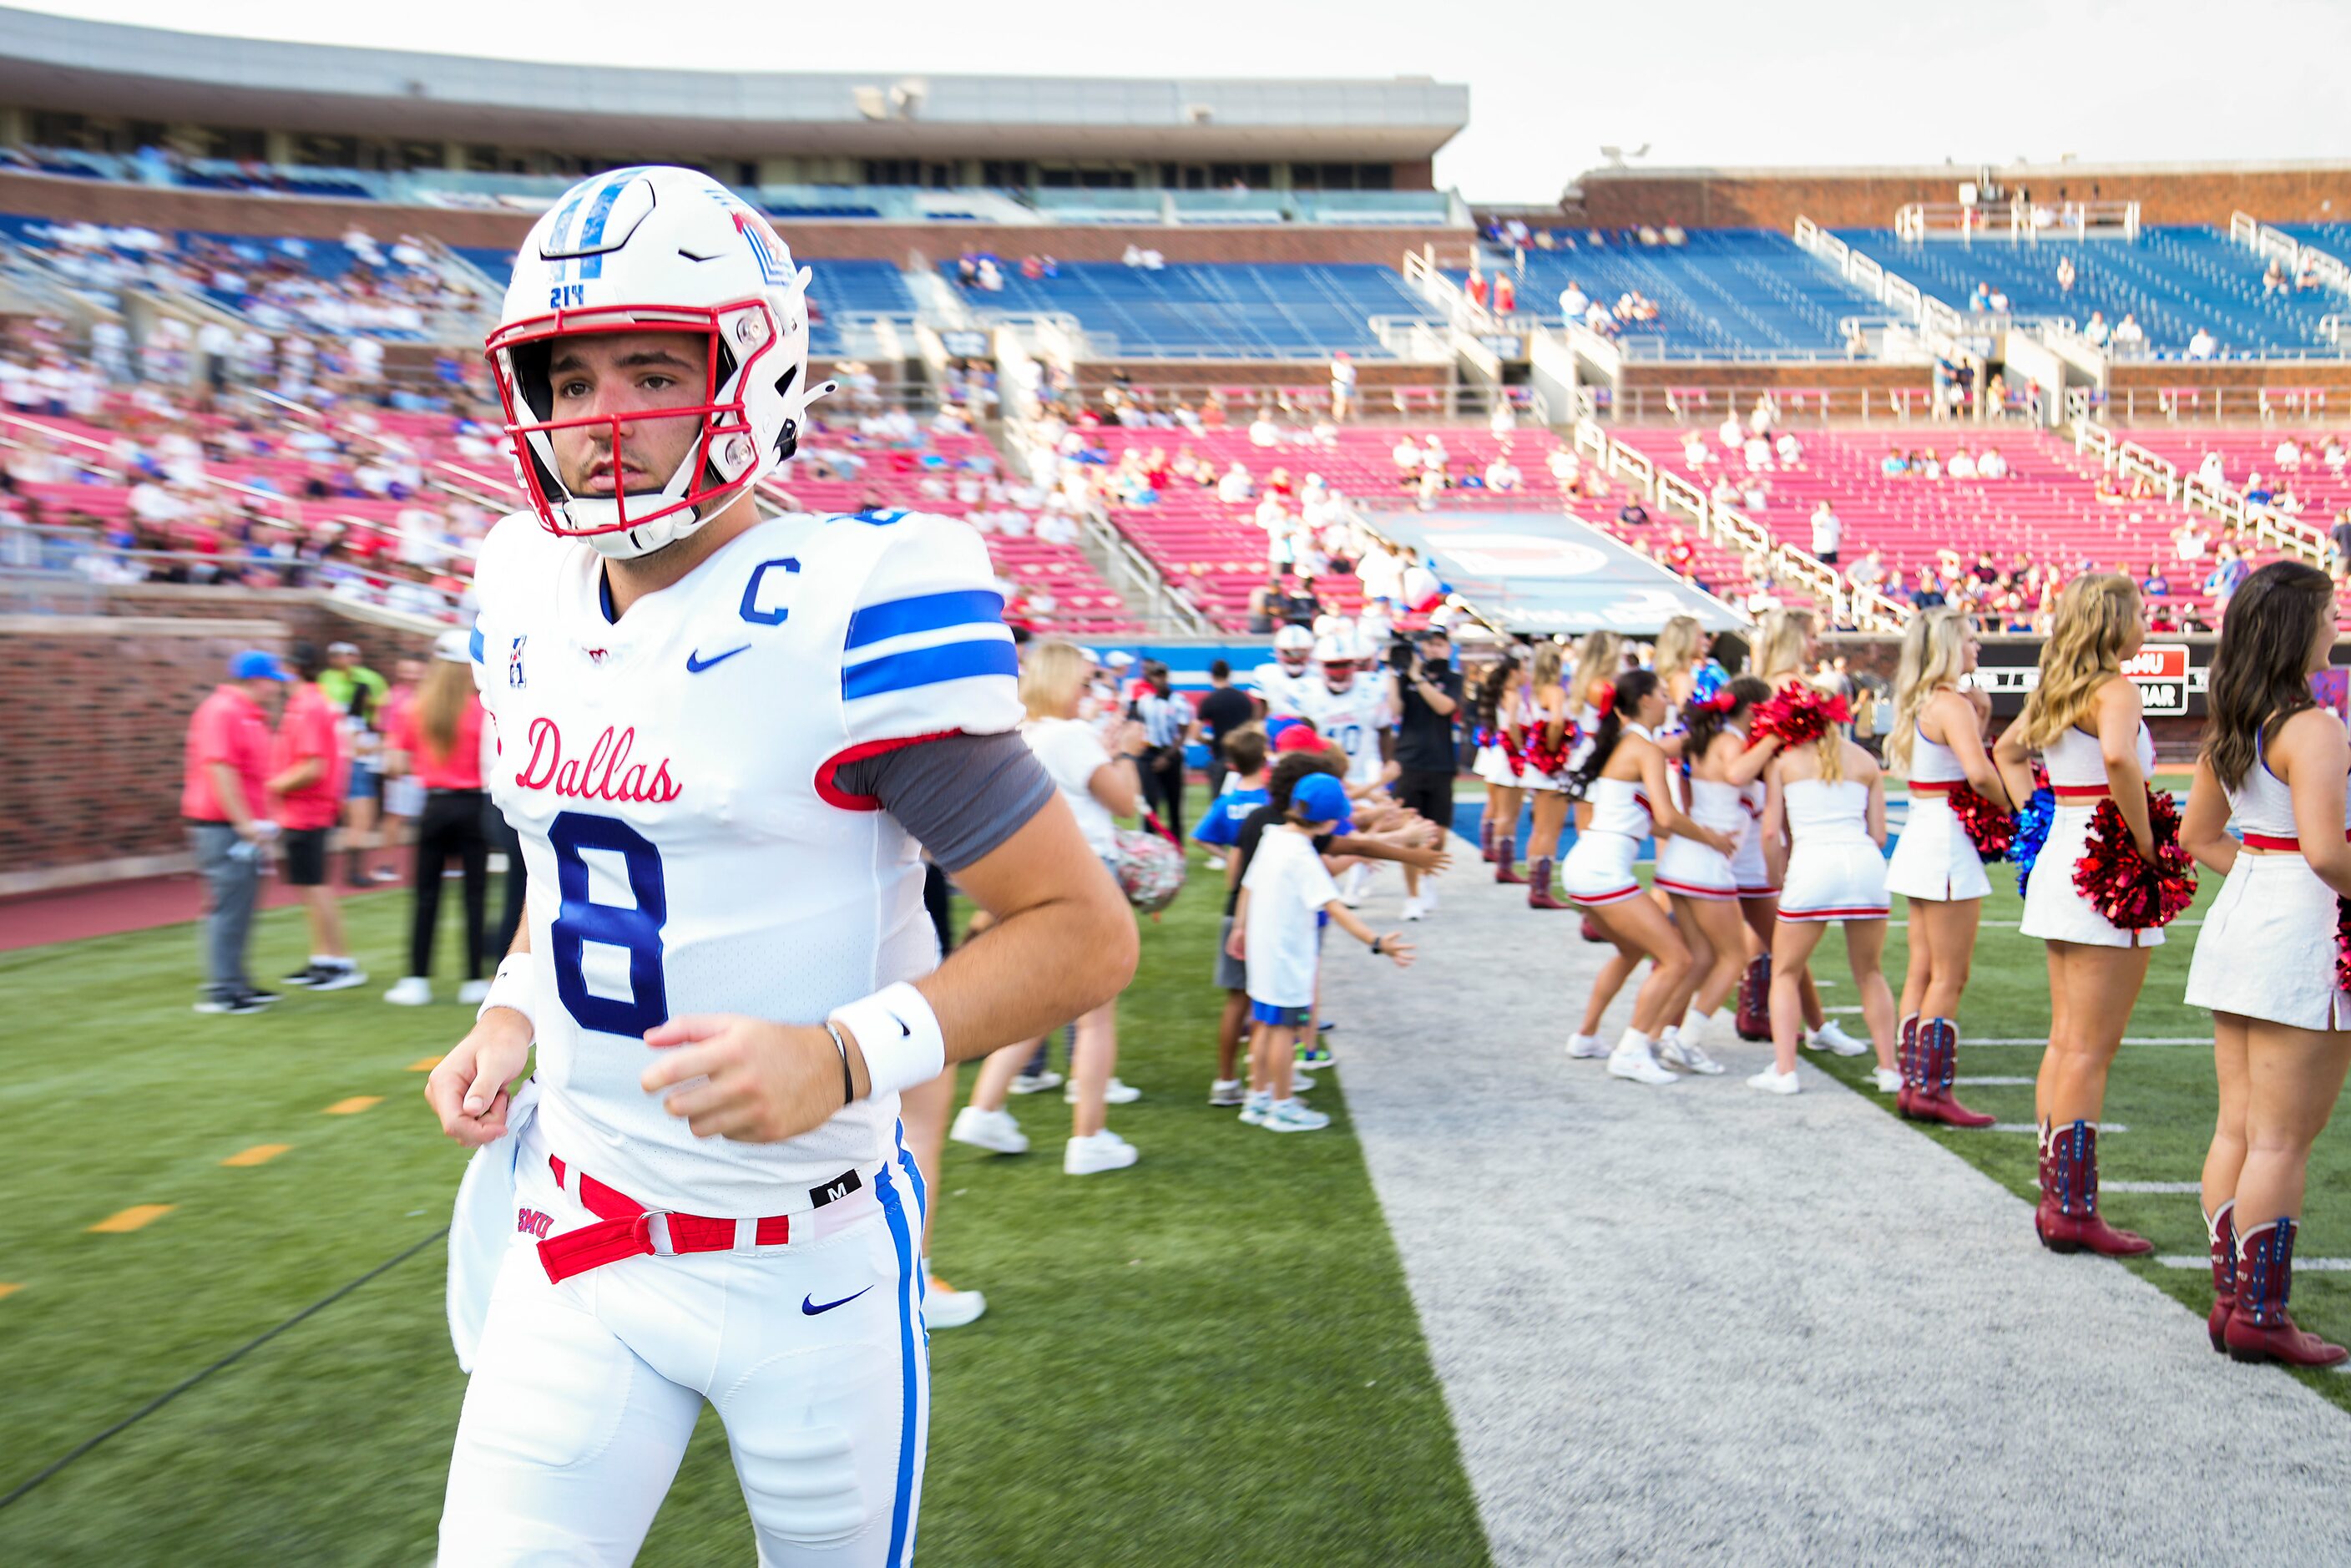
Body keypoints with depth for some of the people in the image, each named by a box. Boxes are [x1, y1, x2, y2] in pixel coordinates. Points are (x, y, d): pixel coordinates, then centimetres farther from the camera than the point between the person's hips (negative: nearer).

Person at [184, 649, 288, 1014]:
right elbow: (219, 769, -21)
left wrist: (261, 821, 20)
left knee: (243, 906, 14)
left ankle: (237, 983, 22)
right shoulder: (221, 711, -14)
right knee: (228, 907, -8)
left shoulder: (252, 716, 16)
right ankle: (220, 991, -4)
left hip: (245, 829, 10)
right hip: (222, 826, -10)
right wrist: (244, 822, -23)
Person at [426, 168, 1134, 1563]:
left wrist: (846, 1056, -30)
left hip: (811, 1252, -5)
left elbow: (1089, 930, -18)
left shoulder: (844, 613, -20)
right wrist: (513, 1012, 6)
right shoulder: (535, 600, 2)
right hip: (577, 1230, 5)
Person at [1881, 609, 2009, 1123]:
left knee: (1921, 971, 12)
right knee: (1949, 977, -3)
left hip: (1921, 839, 9)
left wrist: (1980, 718, 8)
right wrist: (2012, 806, -13)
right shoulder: (1951, 704, -14)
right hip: (1947, 842, -9)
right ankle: (1932, 1091, 1)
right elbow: (1978, 773, -28)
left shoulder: (1922, 703, 14)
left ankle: (1912, 1083, 17)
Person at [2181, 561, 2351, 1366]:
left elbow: (2197, 834, 18)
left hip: (2241, 914, 8)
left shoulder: (2229, 727, 9)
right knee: (2282, 1139, 0)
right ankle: (2258, 1315, 8)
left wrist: (2264, 873, 12)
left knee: (2238, 1127, 13)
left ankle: (2231, 1298, 21)